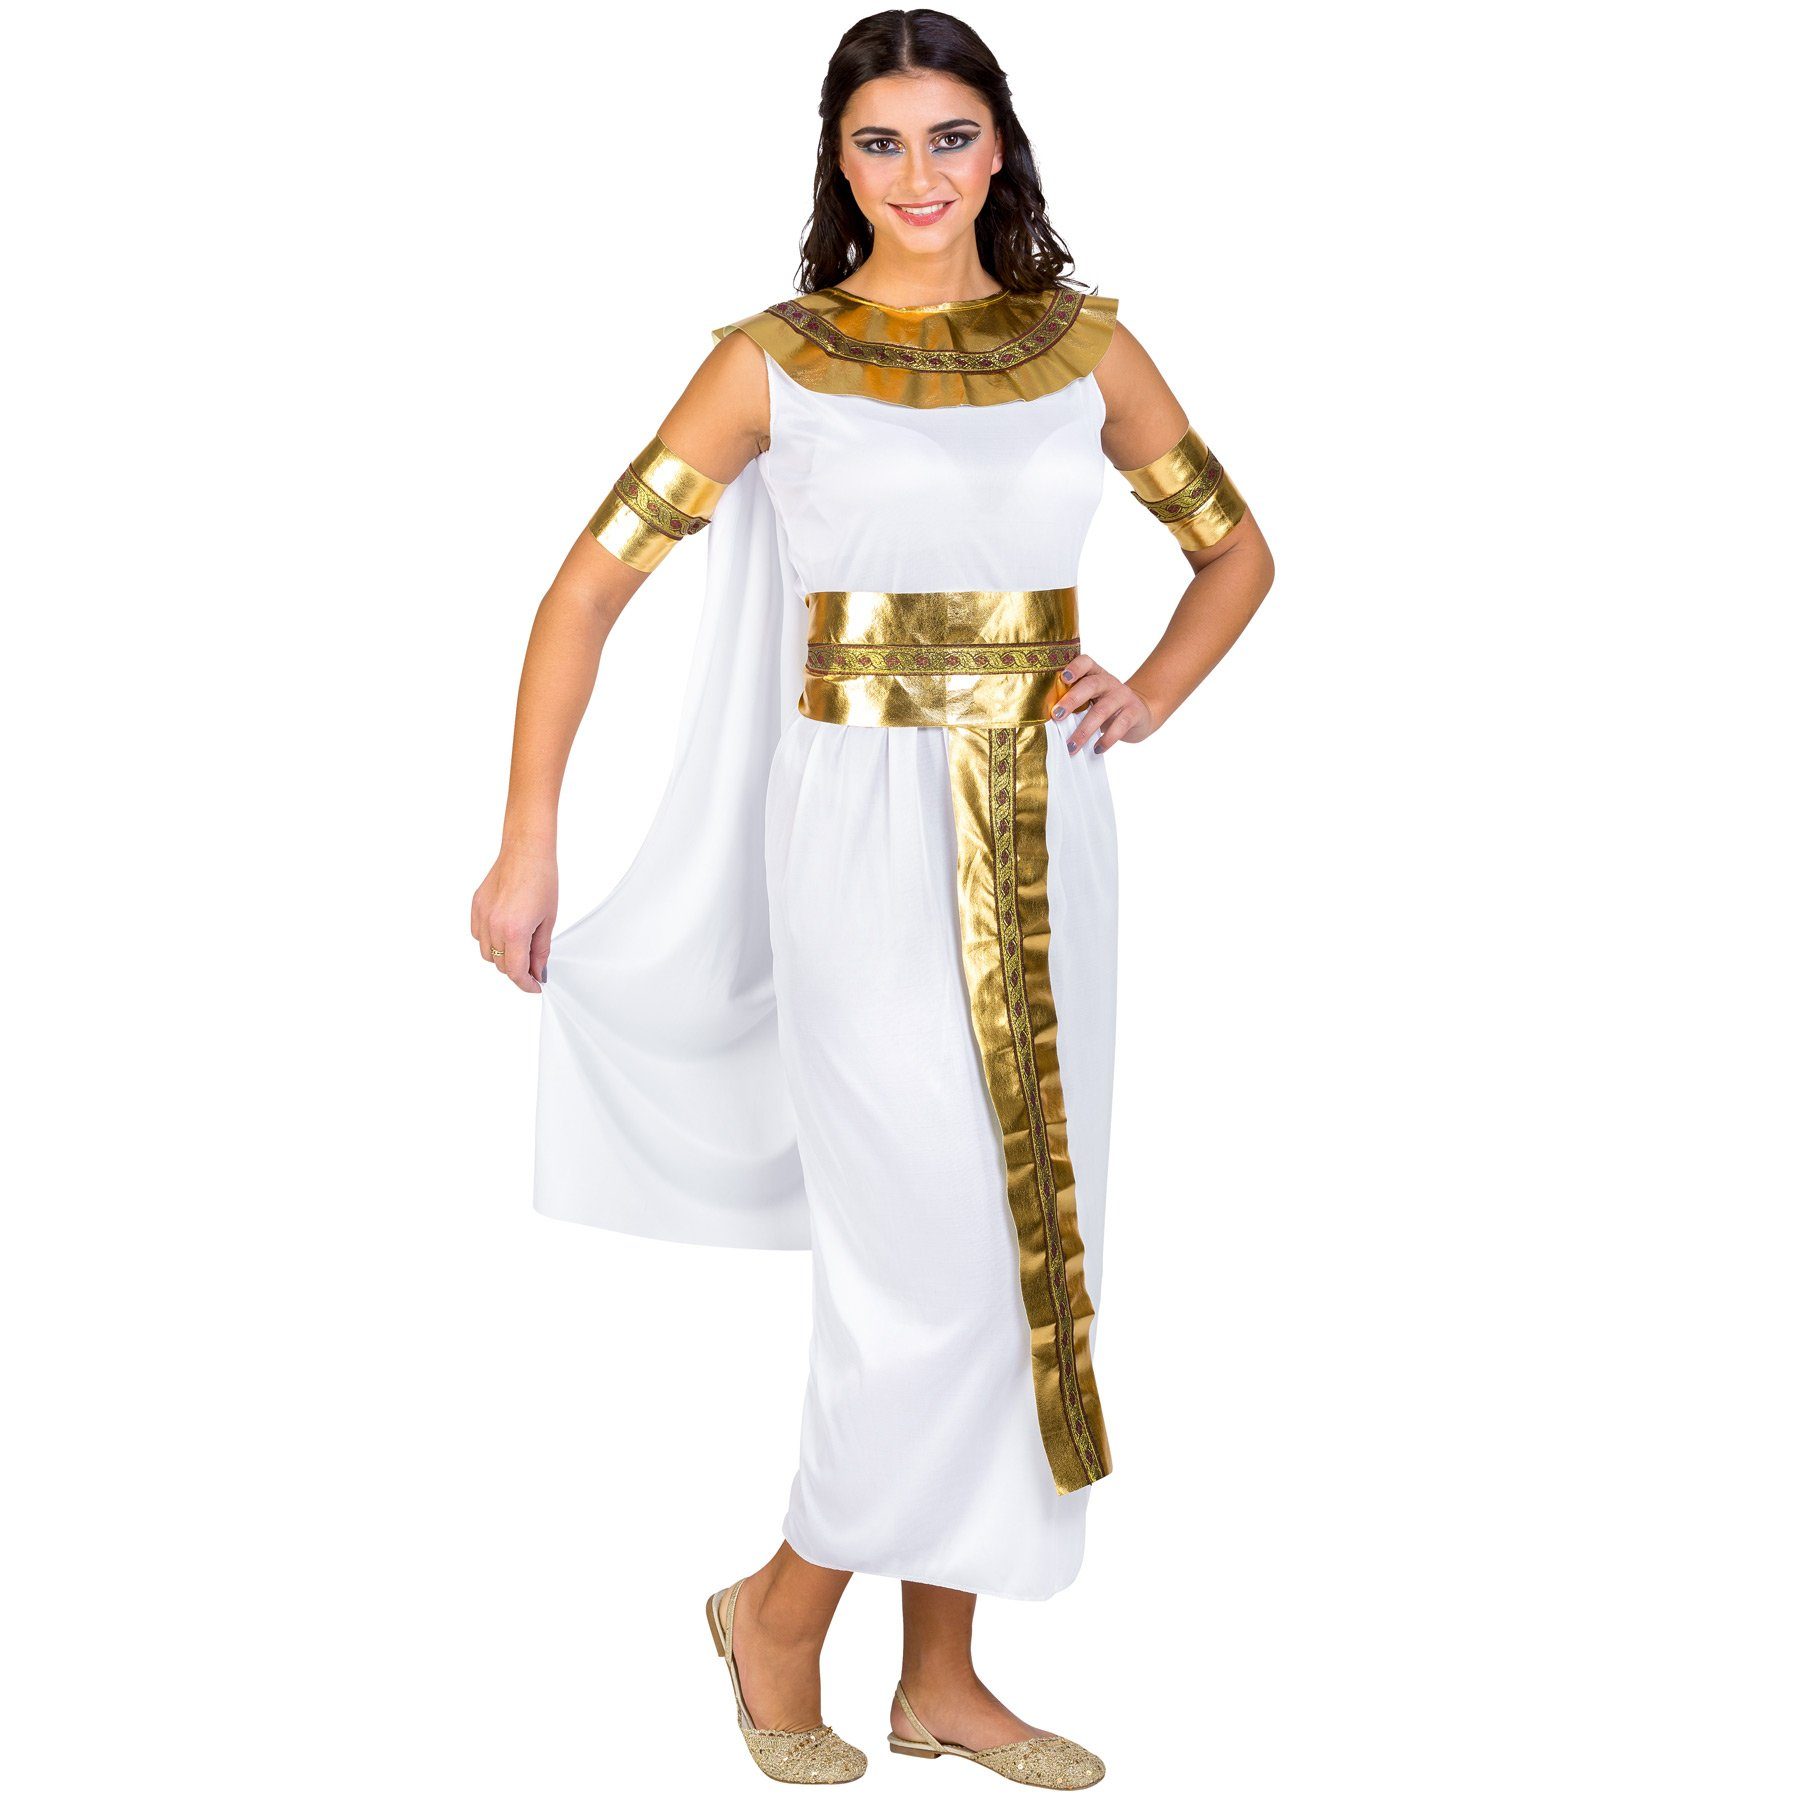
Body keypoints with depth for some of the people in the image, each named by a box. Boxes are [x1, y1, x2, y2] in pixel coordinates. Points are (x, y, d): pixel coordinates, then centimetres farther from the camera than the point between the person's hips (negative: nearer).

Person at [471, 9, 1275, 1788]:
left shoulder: (1089, 350, 7)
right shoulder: (774, 360, -3)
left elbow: (1236, 548, 19)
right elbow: (591, 581, -5)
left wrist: (1150, 696, 2)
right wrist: (527, 847, -10)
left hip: (1043, 837, 4)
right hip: (863, 827, -4)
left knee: (1026, 1239, 8)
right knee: (938, 1254, -7)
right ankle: (785, 1605, 18)